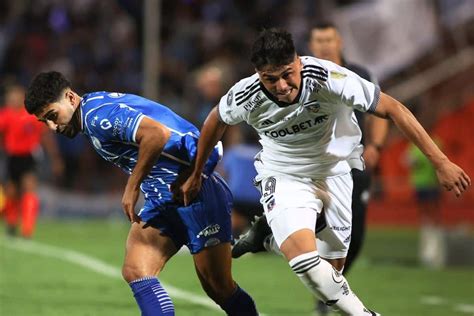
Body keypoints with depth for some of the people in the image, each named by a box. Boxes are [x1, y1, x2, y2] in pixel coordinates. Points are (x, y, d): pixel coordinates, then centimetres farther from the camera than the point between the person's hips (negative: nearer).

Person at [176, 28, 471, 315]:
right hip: (284, 176, -1)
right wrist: (196, 175, 15)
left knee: (333, 268, 4)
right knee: (302, 255, -27)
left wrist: (441, 162, -27)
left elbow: (393, 109, -25)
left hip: (336, 170, 1)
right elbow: (216, 122, 2)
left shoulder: (327, 78, -30)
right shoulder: (245, 97, -22)